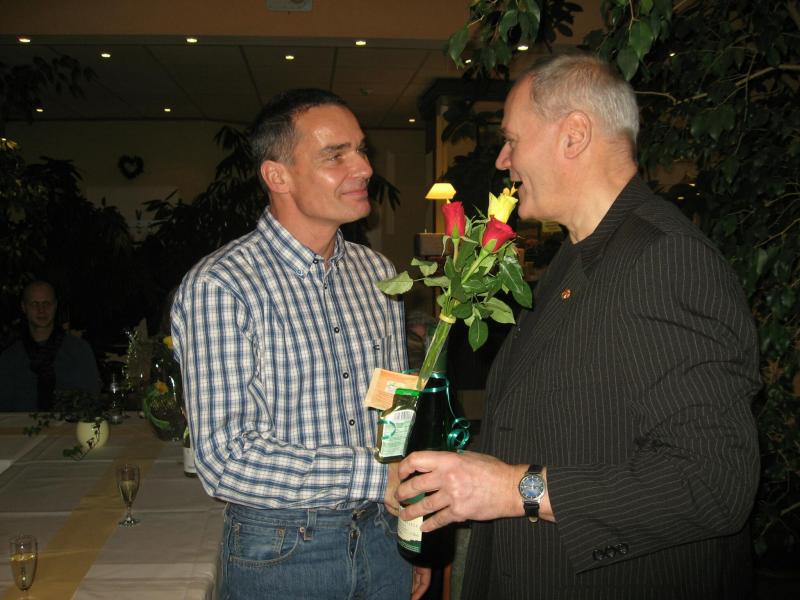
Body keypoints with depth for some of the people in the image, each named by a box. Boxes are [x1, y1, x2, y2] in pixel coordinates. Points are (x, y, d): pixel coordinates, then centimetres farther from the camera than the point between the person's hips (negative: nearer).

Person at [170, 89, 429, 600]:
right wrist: (377, 477, -24)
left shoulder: (378, 274, 3)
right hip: (279, 555, -5)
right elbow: (227, 458, -23)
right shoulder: (219, 286, -18)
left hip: (381, 539, 5)